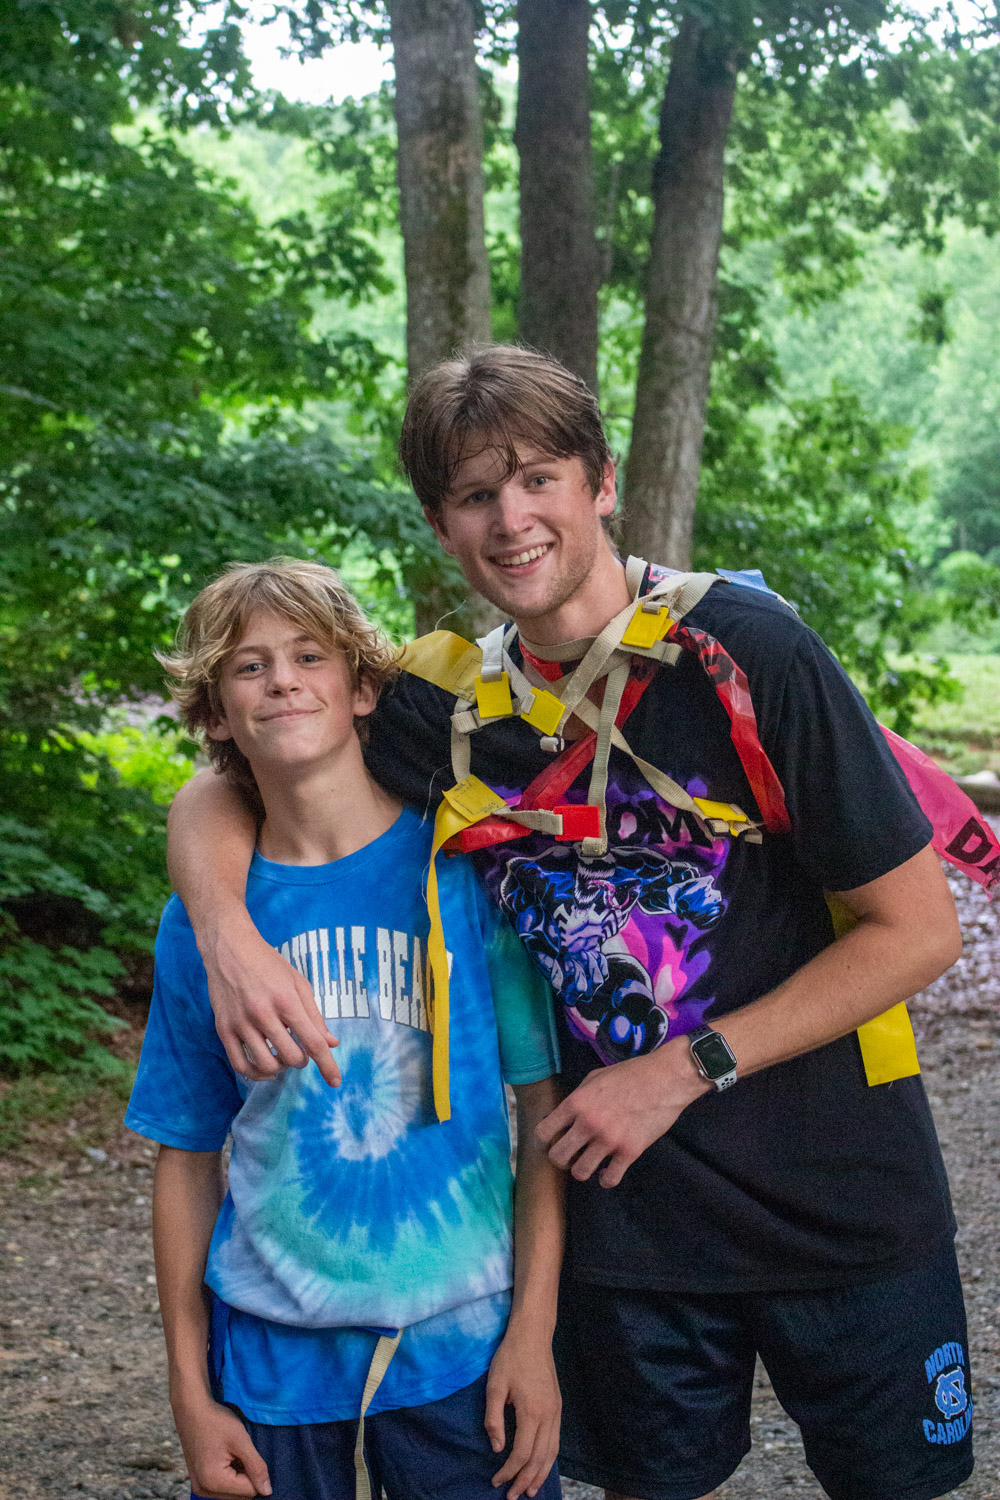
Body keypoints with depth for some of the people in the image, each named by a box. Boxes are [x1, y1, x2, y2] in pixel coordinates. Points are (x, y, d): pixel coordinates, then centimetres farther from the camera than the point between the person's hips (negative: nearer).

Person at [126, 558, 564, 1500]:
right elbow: (187, 1159, 6)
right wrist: (190, 1392, 5)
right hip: (272, 1352, 2)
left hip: (462, 1344, -1)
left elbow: (549, 1106, -4)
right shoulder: (199, 917, 1)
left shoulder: (467, 865, -5)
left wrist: (533, 1330, -9)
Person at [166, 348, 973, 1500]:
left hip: (836, 1195, -2)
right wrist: (227, 932, -17)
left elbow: (919, 928, -14)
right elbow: (216, 796, 6)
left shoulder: (741, 650, -16)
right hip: (629, 1211, 3)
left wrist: (680, 1071, -16)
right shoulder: (449, 704, -4)